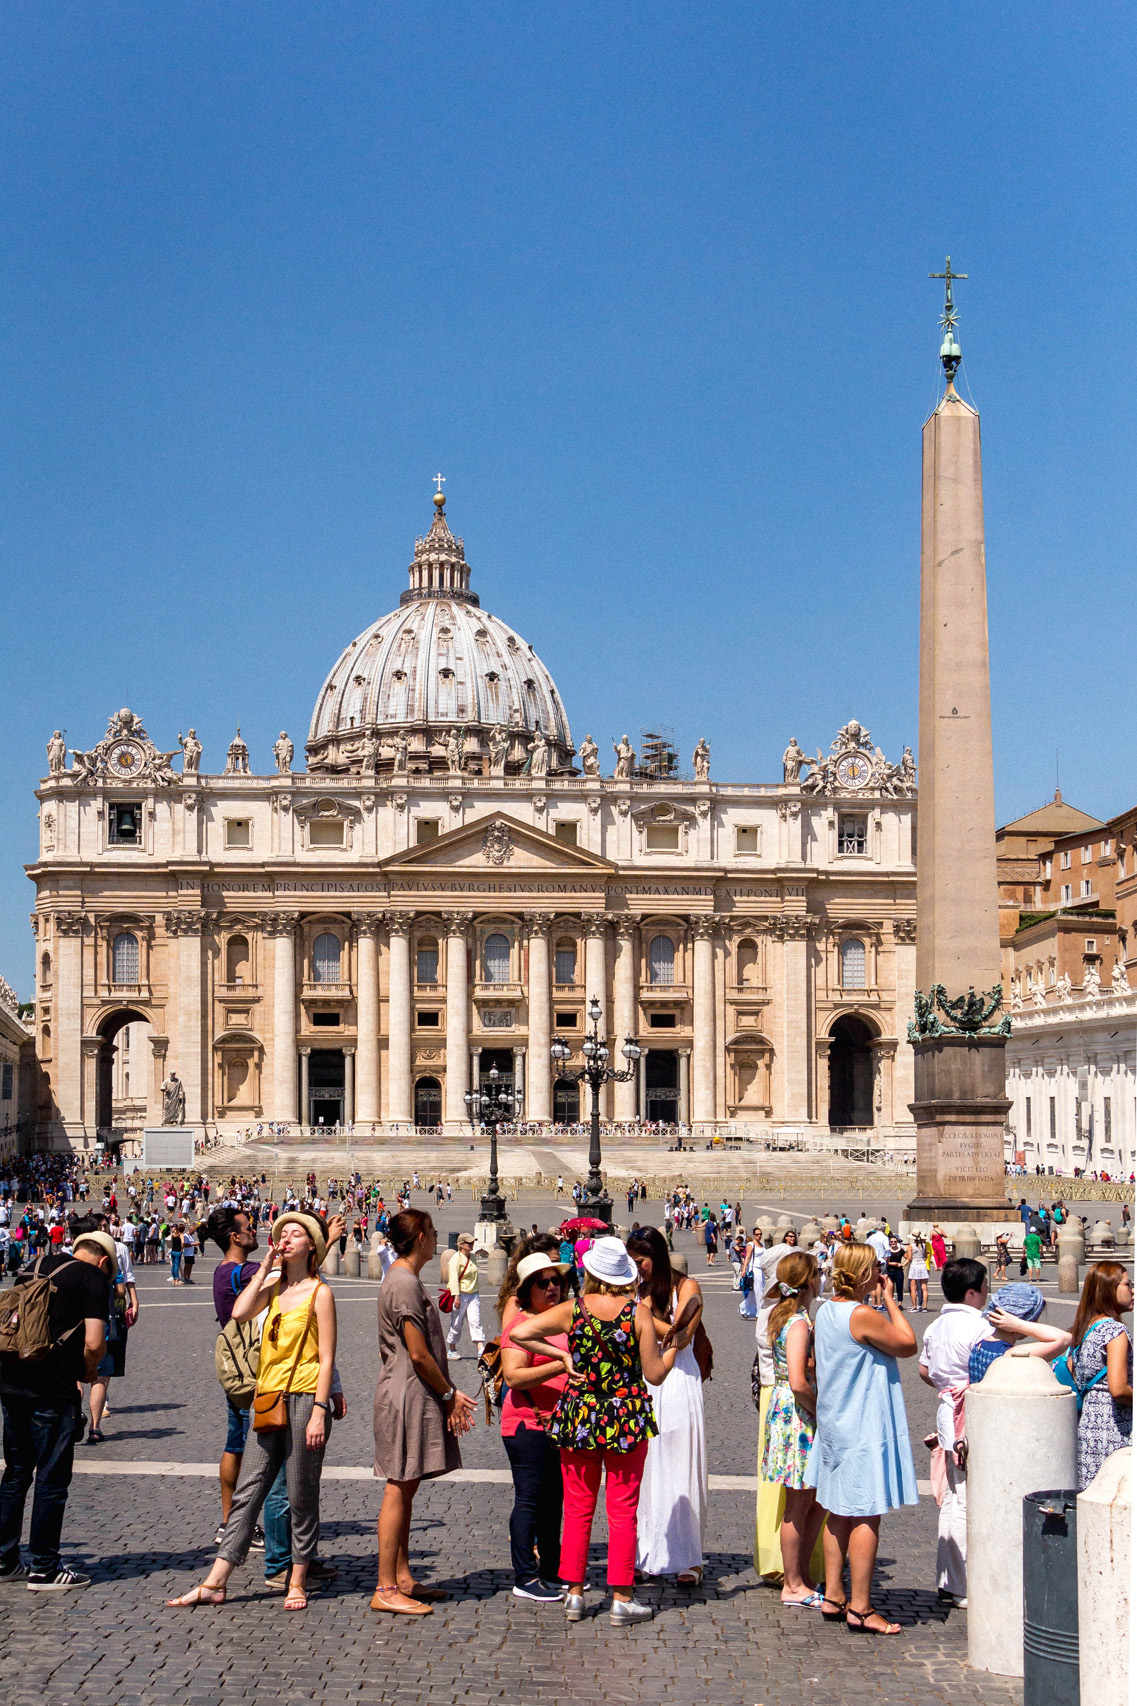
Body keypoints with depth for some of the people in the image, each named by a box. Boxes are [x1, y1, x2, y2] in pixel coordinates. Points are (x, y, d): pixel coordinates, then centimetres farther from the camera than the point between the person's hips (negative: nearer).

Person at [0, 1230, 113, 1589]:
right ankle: (44, 1569, 9)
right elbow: (94, 1343, -14)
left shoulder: (44, 1266, 16)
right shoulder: (94, 1278, -3)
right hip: (53, 1389, -7)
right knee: (52, 1479, 3)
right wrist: (88, 1371, 7)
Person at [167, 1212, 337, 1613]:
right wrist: (265, 1266, -1)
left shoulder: (320, 1293, -3)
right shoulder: (274, 1286, 14)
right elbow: (240, 1312, -5)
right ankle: (214, 1584, 2)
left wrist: (319, 1411, -14)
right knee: (247, 1492, 3)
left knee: (301, 1497, 2)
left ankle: (297, 1583, 12)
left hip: (304, 1398, -5)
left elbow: (326, 1359, -7)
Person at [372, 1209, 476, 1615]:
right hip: (407, 1396, -10)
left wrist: (448, 1394, 13)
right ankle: (385, 1590, -4)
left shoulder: (401, 1278, 16)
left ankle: (402, 1577, 20)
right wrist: (450, 1393, -7)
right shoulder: (405, 1283, -16)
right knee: (399, 1489, -7)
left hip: (410, 1397, 10)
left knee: (406, 1487, 13)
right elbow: (418, 1354, -19)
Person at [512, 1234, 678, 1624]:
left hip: (579, 1415, 1)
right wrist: (673, 1347, 12)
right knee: (623, 1509, 6)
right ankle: (621, 1597, 6)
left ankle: (574, 1593, 14)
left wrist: (561, 1354, 0)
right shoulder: (639, 1313, -7)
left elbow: (519, 1333, -7)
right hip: (627, 1417, -1)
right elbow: (655, 1375, -6)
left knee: (577, 1508, 11)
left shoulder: (572, 1311, -4)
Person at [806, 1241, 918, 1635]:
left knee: (839, 1512, 15)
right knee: (867, 1516, -5)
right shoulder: (863, 1315, -20)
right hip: (864, 1427, -9)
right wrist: (890, 1300, -4)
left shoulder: (825, 1312, 8)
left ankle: (833, 1597, 21)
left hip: (834, 1425, 9)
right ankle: (860, 1608, -3)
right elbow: (908, 1345, -9)